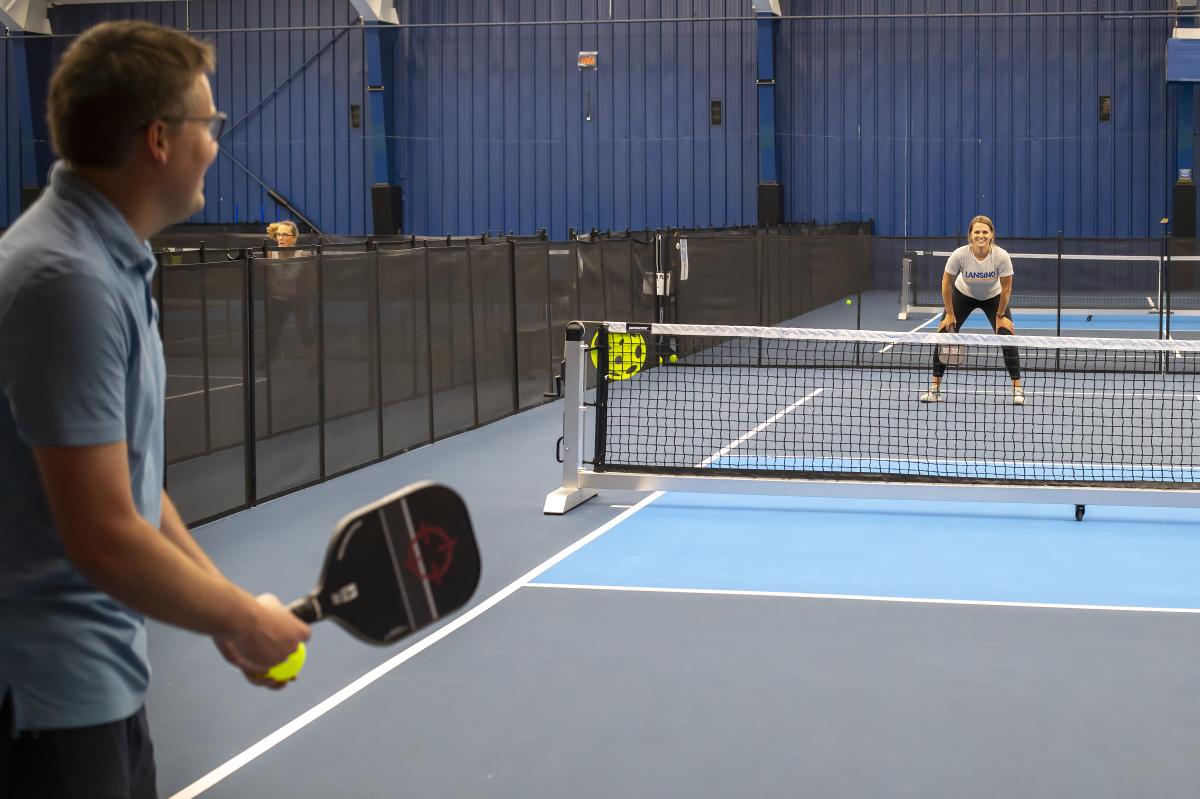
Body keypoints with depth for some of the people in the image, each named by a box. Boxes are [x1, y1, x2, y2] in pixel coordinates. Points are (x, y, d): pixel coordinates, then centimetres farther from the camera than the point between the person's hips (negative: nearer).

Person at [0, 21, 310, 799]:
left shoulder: (113, 264, 7)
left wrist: (227, 605, 11)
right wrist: (240, 619, -11)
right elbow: (104, 538, -25)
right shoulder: (68, 280, -23)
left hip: (101, 671, 9)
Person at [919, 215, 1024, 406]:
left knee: (1007, 337, -15)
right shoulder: (960, 255, -32)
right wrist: (950, 314, -12)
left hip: (993, 297, -1)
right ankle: (935, 387, 3)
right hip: (963, 294, 1)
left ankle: (1017, 388, -3)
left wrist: (1000, 316, -12)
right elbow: (946, 283, -17)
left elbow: (1006, 288, -18)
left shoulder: (1001, 256, -32)